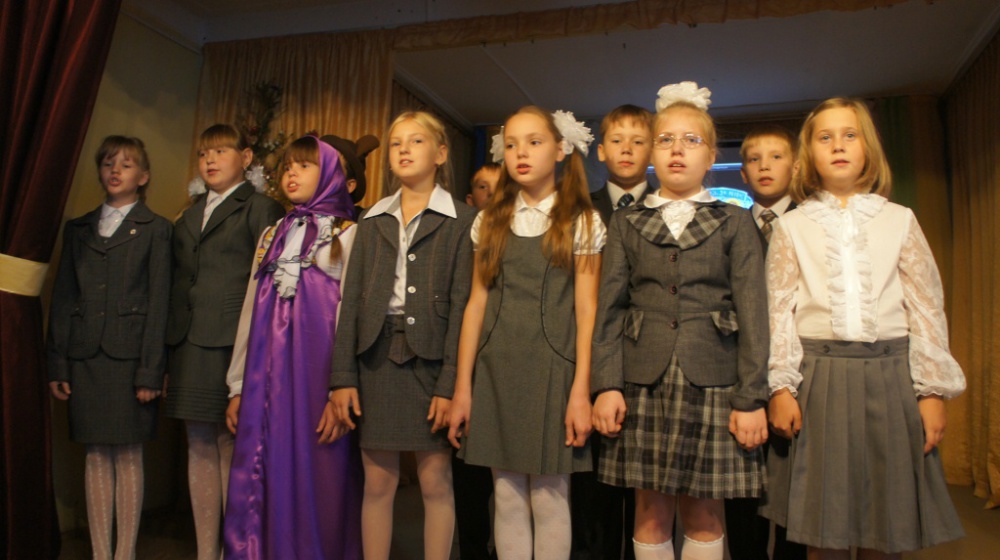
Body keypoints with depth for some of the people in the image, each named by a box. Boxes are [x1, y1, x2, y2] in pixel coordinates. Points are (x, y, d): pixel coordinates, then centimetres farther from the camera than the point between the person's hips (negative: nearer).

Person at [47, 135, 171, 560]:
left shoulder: (155, 229, 2)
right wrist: (57, 364, 5)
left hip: (129, 356, -3)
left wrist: (150, 371, -9)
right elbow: (62, 299, 12)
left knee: (128, 456, 2)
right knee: (96, 457, 8)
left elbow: (158, 304, -4)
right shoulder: (78, 229, 14)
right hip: (84, 355, 4)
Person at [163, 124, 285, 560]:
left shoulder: (260, 209, 0)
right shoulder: (189, 217, 20)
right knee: (200, 449, 9)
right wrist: (169, 351, 11)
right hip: (190, 344, 6)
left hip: (233, 344, -6)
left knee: (232, 450, -2)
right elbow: (178, 283, 18)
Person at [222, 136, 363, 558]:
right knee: (260, 482, 7)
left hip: (315, 372, -5)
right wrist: (238, 385, 12)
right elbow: (250, 311, 16)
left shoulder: (347, 234, 2)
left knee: (315, 483, 0)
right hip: (266, 375, 5)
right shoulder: (272, 235, 18)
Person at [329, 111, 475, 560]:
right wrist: (343, 377, 0)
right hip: (376, 358, 4)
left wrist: (450, 385, -12)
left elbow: (462, 306, -6)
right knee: (377, 483, 9)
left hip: (431, 359, -3)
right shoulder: (373, 221, 13)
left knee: (435, 481, 3)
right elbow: (351, 301, 8)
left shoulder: (461, 221, 1)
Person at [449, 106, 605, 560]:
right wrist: (462, 388, 2)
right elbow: (477, 303, 6)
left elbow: (586, 309, -3)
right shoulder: (490, 222, 10)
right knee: (507, 499, 8)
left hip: (552, 369, -2)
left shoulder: (581, 222, 2)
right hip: (497, 370, 3)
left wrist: (581, 391, -10)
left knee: (549, 500, 3)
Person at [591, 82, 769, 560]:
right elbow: (610, 307, 5)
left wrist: (751, 398, -6)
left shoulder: (735, 223, 8)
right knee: (651, 512, 7)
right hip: (644, 381, 1)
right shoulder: (626, 224, 12)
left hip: (712, 381, -1)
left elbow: (753, 313, 2)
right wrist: (607, 385, -6)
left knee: (703, 514, 7)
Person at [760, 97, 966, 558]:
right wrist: (780, 387, -6)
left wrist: (932, 391, 0)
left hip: (888, 374, 1)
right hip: (818, 377, -1)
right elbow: (779, 311, 2)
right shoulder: (792, 227, 7)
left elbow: (927, 307, 6)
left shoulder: (899, 221, 9)